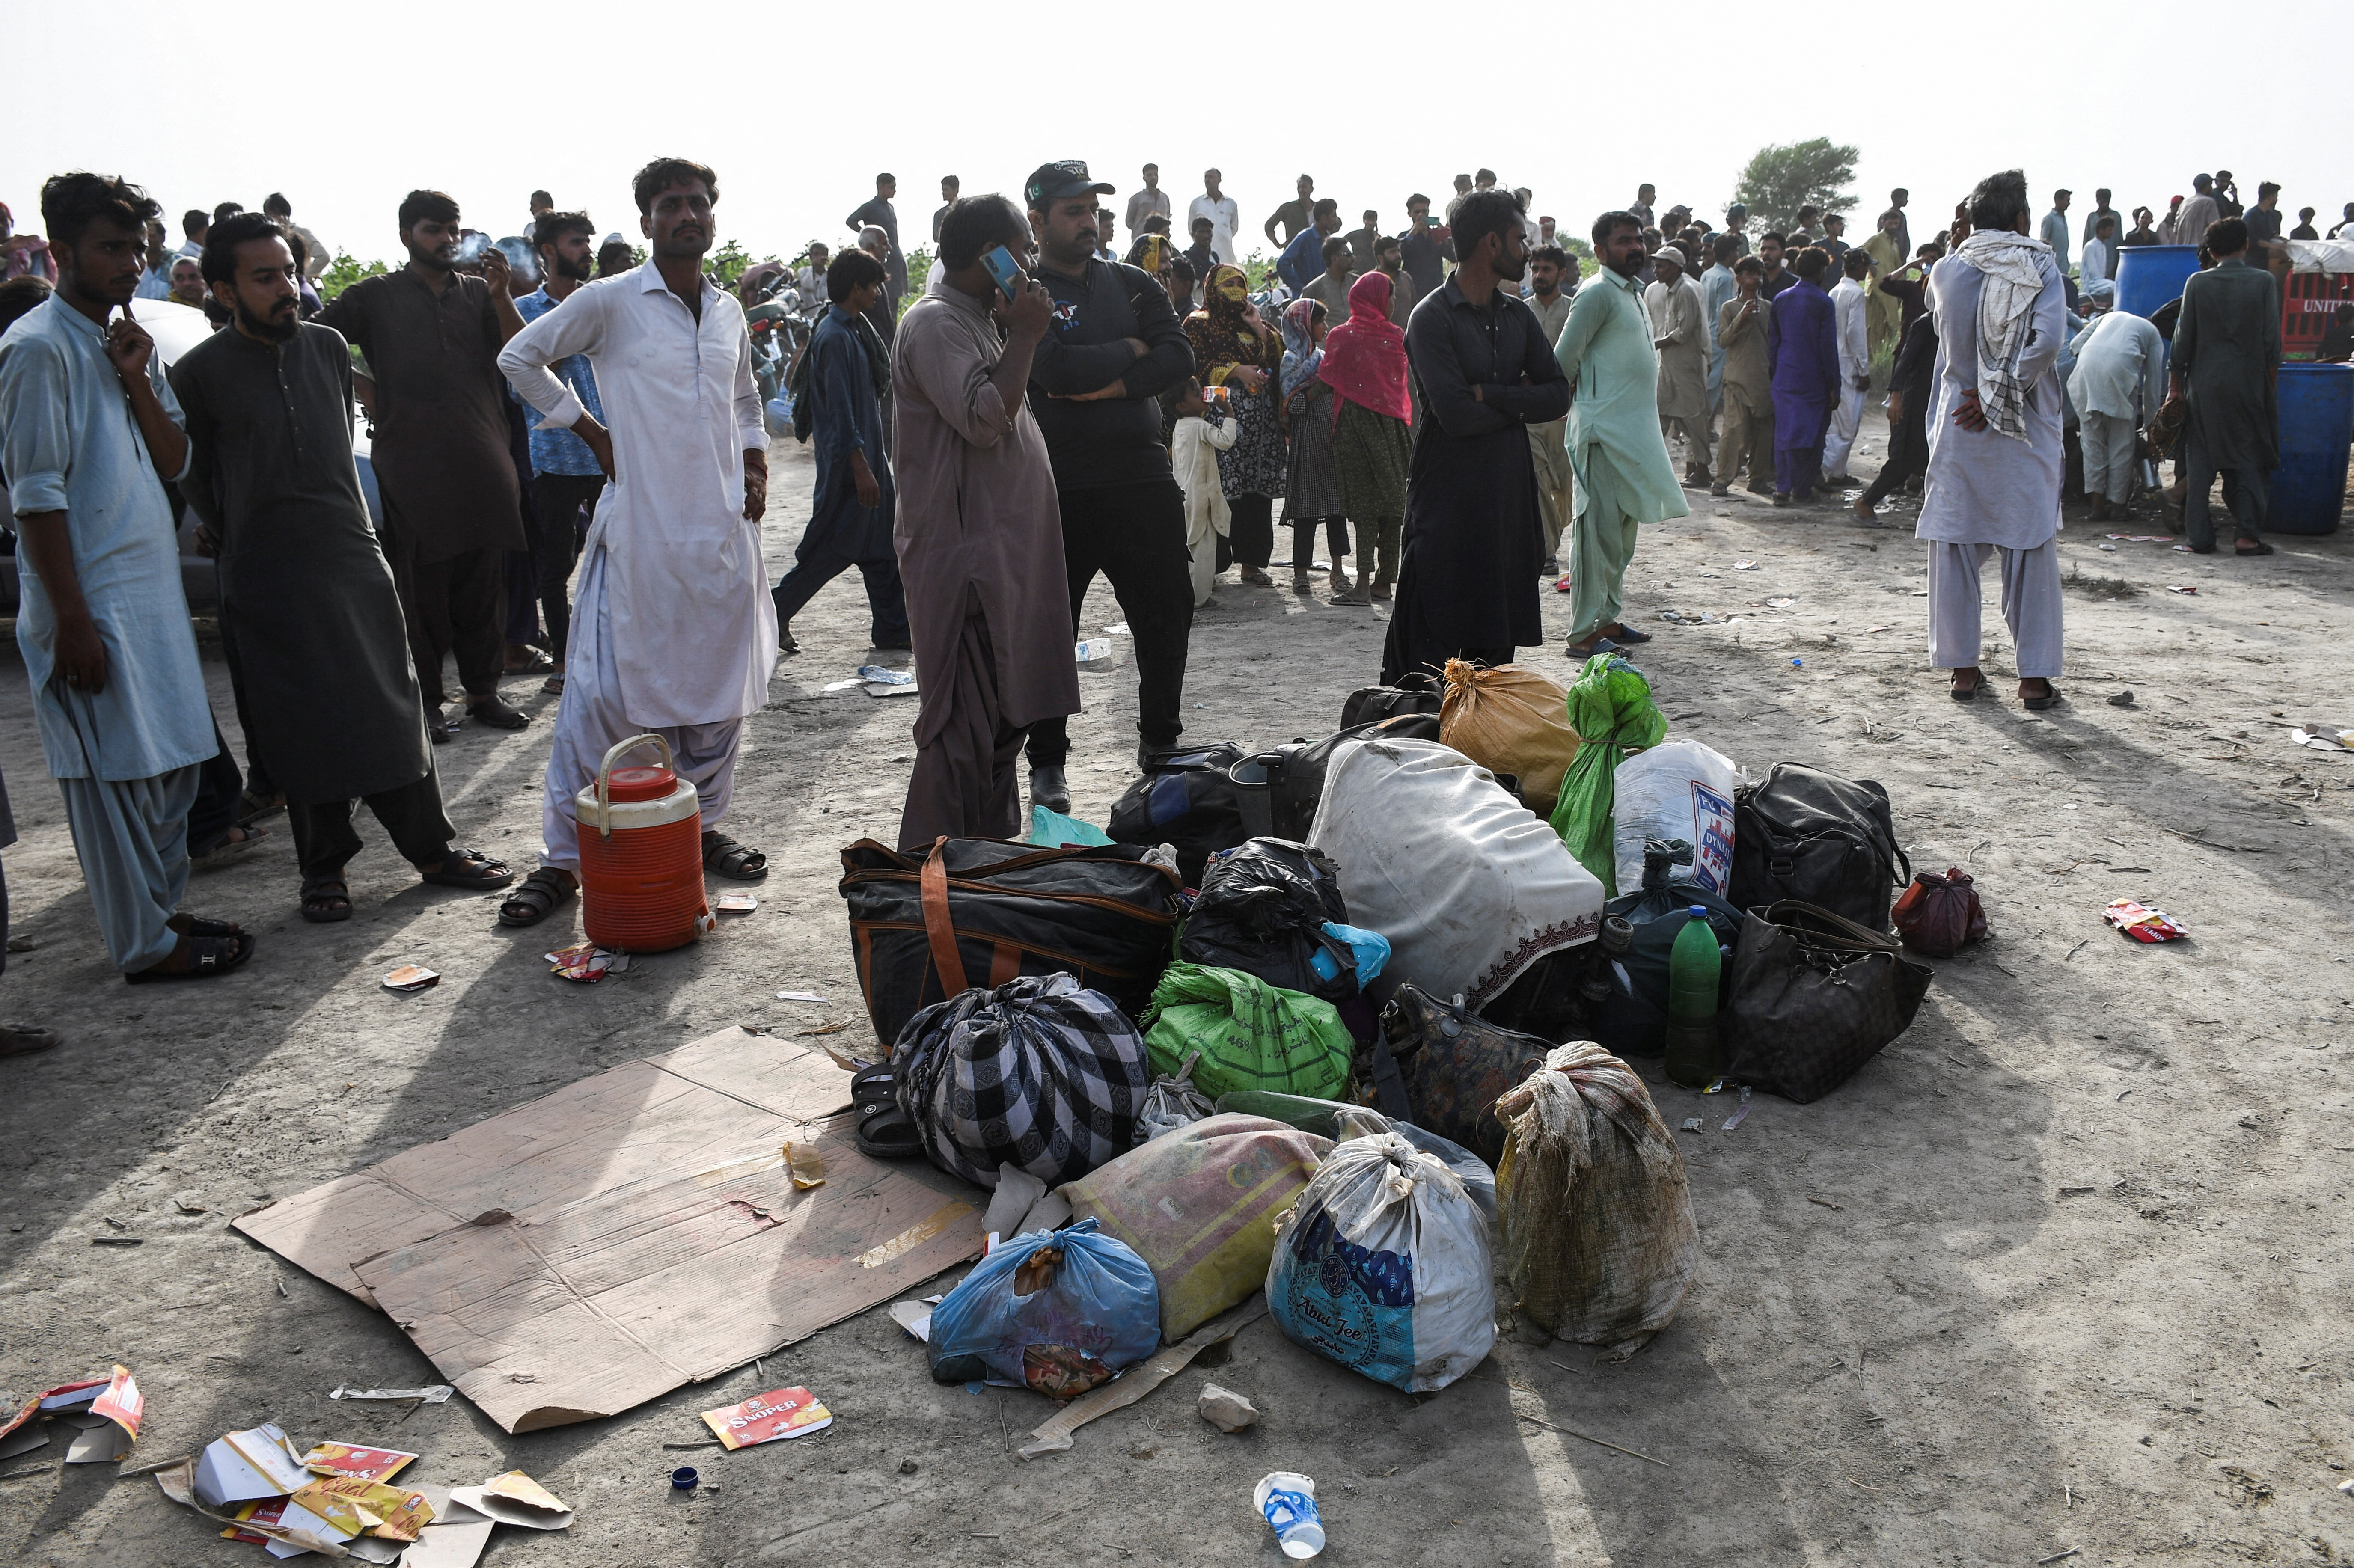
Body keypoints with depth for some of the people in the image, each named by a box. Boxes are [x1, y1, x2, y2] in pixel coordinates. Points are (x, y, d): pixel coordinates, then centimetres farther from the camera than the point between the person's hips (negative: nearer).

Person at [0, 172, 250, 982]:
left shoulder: (127, 339, 14)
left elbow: (174, 462, 10)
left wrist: (137, 381, -5)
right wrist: (72, 624, -17)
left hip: (153, 586, 8)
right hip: (92, 599, -8)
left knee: (175, 760, 14)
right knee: (115, 775, 0)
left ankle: (164, 906, 28)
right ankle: (145, 945, 9)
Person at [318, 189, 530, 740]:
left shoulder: (478, 294, 13)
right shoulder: (376, 297, 8)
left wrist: (500, 296, -12)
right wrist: (360, 383, -2)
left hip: (482, 462, 2)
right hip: (411, 462, -2)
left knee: (484, 582, 7)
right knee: (421, 586, 2)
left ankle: (484, 691, 17)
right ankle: (425, 700, 10)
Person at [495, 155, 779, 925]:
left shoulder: (729, 310, 13)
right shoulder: (611, 302, -3)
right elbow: (520, 357, 5)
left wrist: (755, 465, 12)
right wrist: (591, 432, 0)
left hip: (723, 529, 5)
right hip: (641, 525, -5)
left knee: (719, 685, 11)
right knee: (604, 692, -6)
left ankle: (704, 826, 27)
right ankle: (563, 855, 2)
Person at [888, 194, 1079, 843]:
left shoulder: (976, 319, 19)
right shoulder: (935, 323, -13)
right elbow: (984, 419, -24)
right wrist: (1024, 337, -17)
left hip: (1000, 549, 11)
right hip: (964, 553, -11)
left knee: (1004, 713, 17)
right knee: (963, 723, -8)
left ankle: (993, 851, 29)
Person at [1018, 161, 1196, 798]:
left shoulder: (1133, 285, 12)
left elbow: (1179, 356, -1)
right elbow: (1056, 369, -19)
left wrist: (1116, 385, -14)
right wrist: (1130, 350, -6)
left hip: (1143, 477, 4)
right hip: (1057, 489, -4)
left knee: (1168, 614, 10)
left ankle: (1160, 741, 28)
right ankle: (1047, 762, 18)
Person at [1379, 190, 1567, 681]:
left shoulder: (1519, 316, 13)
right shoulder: (1433, 318, -10)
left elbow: (1559, 396, 4)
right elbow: (1456, 414, -21)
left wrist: (1490, 394, -11)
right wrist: (1521, 403, -4)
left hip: (1509, 495, 7)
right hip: (1449, 502, -7)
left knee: (1497, 638, 11)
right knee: (1436, 640, -5)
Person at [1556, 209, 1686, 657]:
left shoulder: (1634, 293, 17)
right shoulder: (1598, 294, -12)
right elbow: (1564, 361, -13)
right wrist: (1573, 402, -1)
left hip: (1635, 431, 10)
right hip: (1604, 431, -10)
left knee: (1623, 531, 14)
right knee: (1598, 530, -8)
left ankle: (1607, 619, 23)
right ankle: (1583, 634, -5)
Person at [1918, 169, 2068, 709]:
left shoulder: (1946, 271, 0)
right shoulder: (2041, 268, -6)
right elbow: (2046, 341, -17)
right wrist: (1998, 395, -11)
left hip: (1958, 428, 2)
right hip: (2026, 433, -2)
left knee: (1954, 546, 9)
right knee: (2032, 549, 5)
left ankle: (1963, 668, 11)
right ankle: (2035, 676, 6)